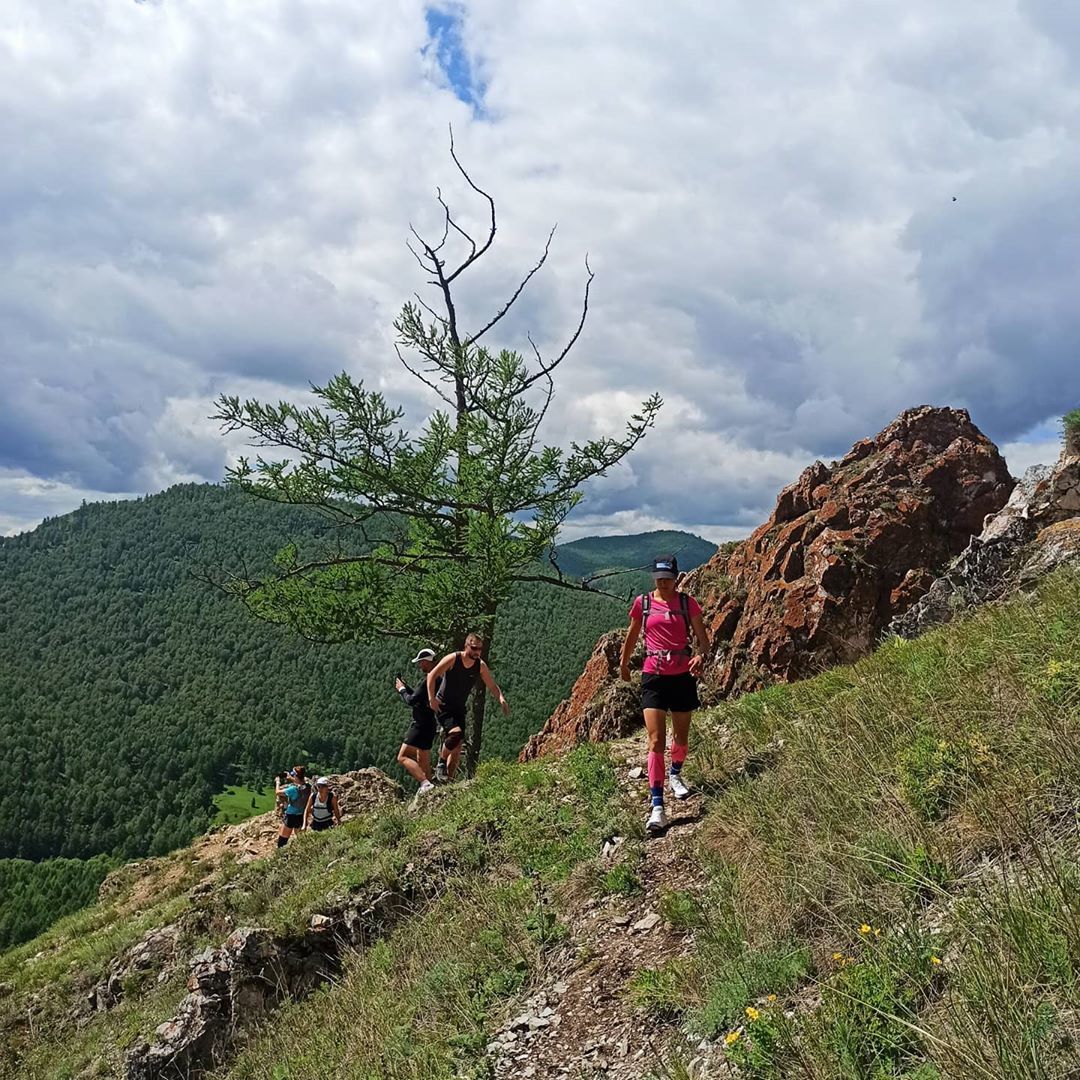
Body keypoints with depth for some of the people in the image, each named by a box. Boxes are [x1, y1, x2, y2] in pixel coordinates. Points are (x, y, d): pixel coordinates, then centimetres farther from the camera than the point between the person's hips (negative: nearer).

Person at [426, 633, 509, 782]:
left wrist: (501, 698, -16)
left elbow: (492, 686, 4)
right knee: (456, 733, -27)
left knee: (457, 747, 1)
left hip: (459, 709, 5)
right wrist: (431, 698, -20)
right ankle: (441, 764, -8)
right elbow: (431, 675, -12)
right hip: (442, 706, -5)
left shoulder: (481, 666, -3)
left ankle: (449, 778, 14)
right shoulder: (453, 658, -15)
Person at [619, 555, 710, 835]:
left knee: (681, 735, 16)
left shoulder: (687, 603, -1)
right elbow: (632, 635, 16)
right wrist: (623, 662, 26)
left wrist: (700, 656, -23)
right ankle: (657, 806, -12)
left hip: (683, 676, 1)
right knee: (656, 740, -11)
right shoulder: (643, 602, 0)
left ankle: (675, 775, 47)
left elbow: (703, 638, -1)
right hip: (654, 676, -1)